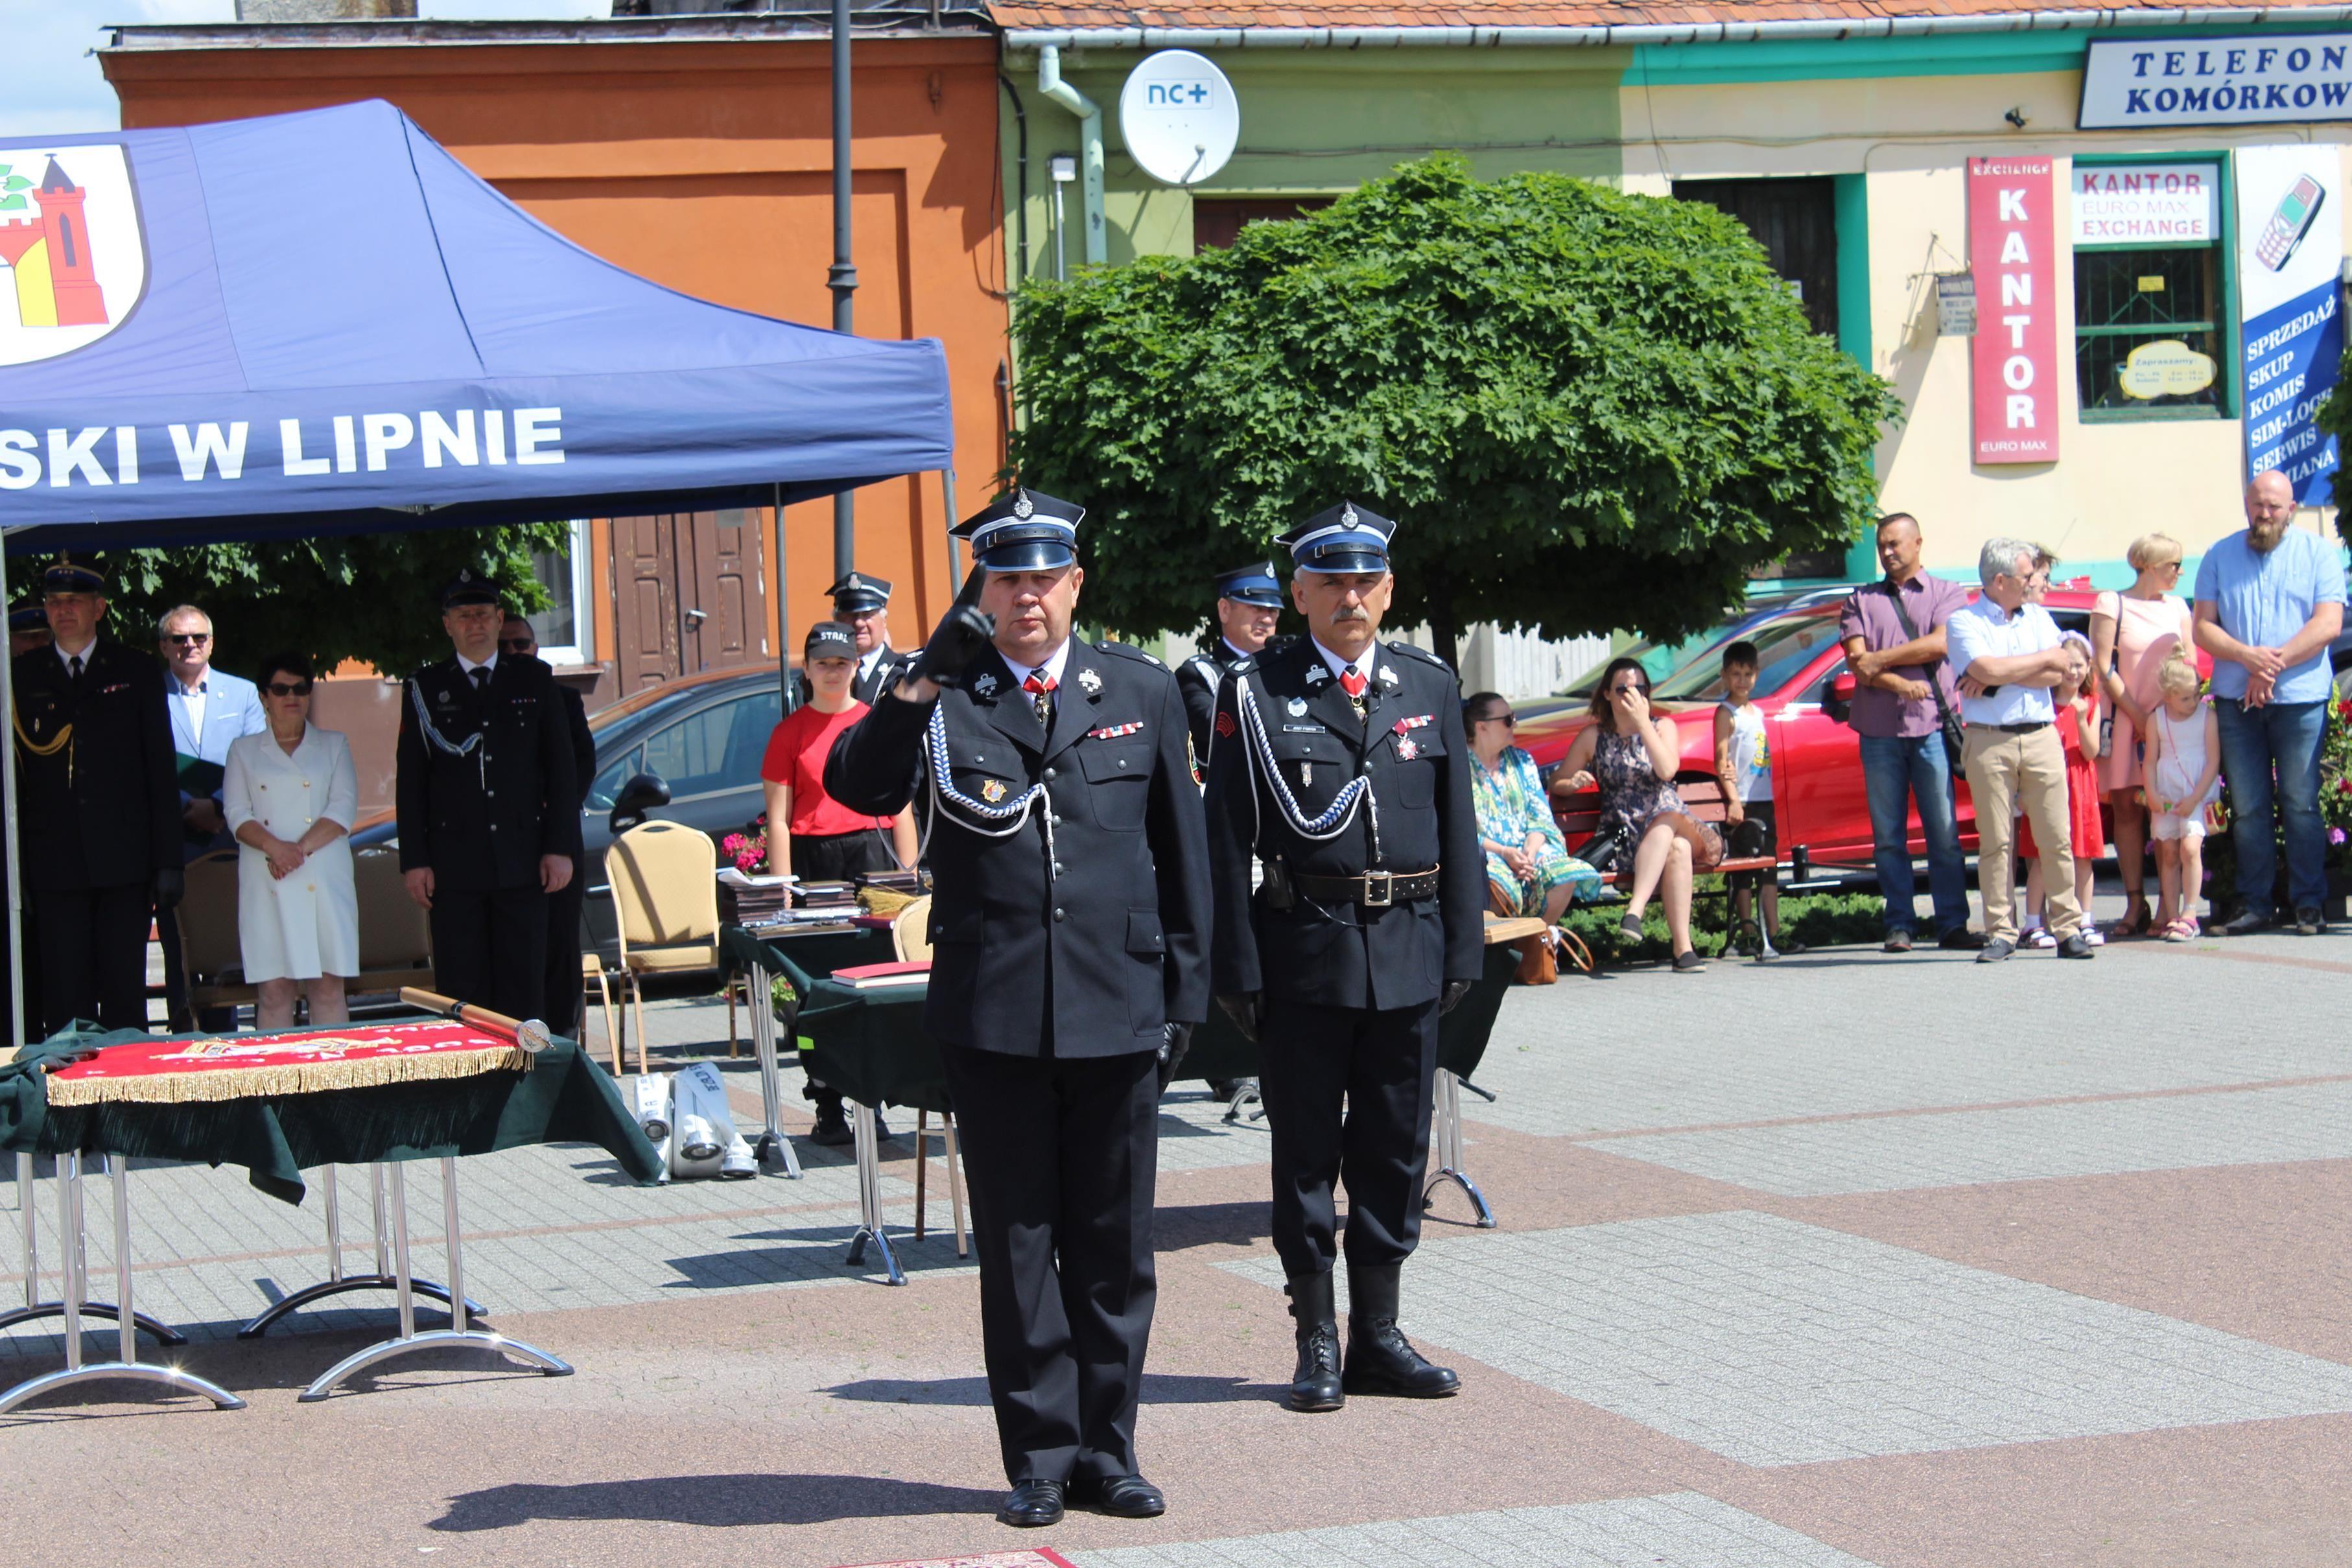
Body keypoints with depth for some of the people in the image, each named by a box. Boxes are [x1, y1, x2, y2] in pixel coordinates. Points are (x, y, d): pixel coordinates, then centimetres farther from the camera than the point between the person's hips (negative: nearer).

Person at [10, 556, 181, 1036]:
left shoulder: (137, 672, 9)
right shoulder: (23, 679, 8)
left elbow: (161, 772, 7)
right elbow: (14, 778, 6)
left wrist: (168, 864, 0)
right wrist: (17, 871, -2)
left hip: (123, 862, 0)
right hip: (54, 866, 0)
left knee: (126, 992, 0)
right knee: (65, 998, -1)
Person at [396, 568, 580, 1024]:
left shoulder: (534, 680, 10)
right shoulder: (424, 689, 7)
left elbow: (562, 767, 9)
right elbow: (410, 779, 6)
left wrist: (561, 847, 0)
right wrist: (414, 861, -2)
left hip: (523, 864, 1)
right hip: (454, 867, -1)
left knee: (524, 988, 1)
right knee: (461, 992, -2)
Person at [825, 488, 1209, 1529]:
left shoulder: (1141, 693, 8)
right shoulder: (943, 699, 2)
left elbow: (1182, 853, 12)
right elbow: (855, 786, -14)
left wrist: (1185, 994, 8)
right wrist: (926, 679, -21)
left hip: (1118, 1012, 2)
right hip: (993, 1014, -1)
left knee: (1115, 1246, 7)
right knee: (1018, 1245, 4)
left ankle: (1106, 1452, 16)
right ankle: (1041, 1455, 12)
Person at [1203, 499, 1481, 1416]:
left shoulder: (1430, 687, 9)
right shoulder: (1255, 695, -2)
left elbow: (1457, 826, 11)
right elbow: (1227, 843, -3)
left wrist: (1463, 948, 4)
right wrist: (1239, 970, -7)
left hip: (1408, 952, 3)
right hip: (1304, 951, -3)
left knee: (1395, 1151, 9)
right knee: (1306, 1153, 3)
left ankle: (1378, 1336, 18)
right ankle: (1317, 1345, 11)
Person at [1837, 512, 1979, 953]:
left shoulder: (1947, 594, 11)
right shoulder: (1862, 600, 15)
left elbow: (1940, 644, -6)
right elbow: (1857, 660, 3)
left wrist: (1880, 659, -4)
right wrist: (1900, 684, -12)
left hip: (1932, 726, -2)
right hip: (1879, 730, 2)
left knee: (1944, 833, -4)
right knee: (1888, 836, 1)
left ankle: (1952, 925, -3)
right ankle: (1899, 926, 4)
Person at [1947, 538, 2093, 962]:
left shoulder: (2038, 617, 15)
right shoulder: (1963, 622, 2)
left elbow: (2059, 675, 2)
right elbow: (1987, 670, -14)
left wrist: (1999, 679, -8)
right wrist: (2046, 659, -2)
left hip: (2041, 737, 3)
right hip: (1989, 741, -3)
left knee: (2057, 838, -1)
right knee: (1995, 842, -1)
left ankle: (2068, 928, 2)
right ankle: (2001, 933, 3)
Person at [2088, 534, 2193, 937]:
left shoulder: (2177, 607, 14)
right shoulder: (2111, 605, 0)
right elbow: (2104, 667, -4)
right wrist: (2137, 715, -9)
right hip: (2124, 719, -3)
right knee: (2127, 810, -2)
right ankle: (2135, 904, 1)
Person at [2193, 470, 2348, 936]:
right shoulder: (2220, 557, 12)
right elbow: (2203, 627, 5)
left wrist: (2273, 665, -13)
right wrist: (2249, 656, -13)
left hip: (2302, 698, -2)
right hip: (2236, 701, 2)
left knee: (2301, 805, -3)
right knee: (2248, 808, 3)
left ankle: (2308, 905, 2)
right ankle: (2256, 903, 7)